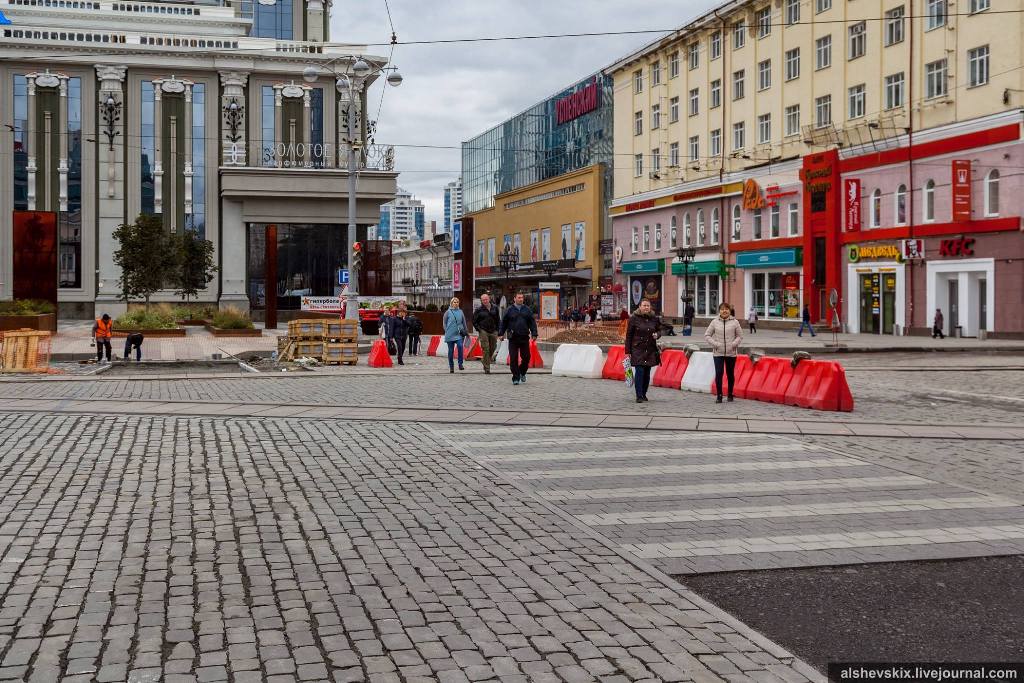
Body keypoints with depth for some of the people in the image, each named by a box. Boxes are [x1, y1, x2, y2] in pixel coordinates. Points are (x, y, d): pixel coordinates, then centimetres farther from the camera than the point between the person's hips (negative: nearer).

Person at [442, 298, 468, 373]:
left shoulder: (460, 312, 9)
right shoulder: (448, 312, 2)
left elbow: (464, 322, 16)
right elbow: (444, 322, 6)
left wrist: (465, 332, 15)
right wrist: (447, 331, -2)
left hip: (459, 334, 1)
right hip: (450, 335, -1)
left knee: (460, 346, -22)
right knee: (451, 350, 4)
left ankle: (460, 364, -13)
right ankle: (451, 366, 15)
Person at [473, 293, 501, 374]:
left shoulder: (495, 308, 7)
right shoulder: (479, 310, -2)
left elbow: (498, 320, 16)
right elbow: (474, 321, 5)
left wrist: (497, 329, 8)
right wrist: (478, 329, -4)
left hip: (493, 331, 4)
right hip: (483, 331, -4)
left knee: (493, 349, 8)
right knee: (486, 350, -8)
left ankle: (486, 361, 34)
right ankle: (487, 368, -6)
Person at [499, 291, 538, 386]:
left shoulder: (527, 310, 9)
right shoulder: (510, 310, 4)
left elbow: (532, 323, 8)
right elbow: (504, 323, 7)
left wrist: (534, 334, -1)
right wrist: (501, 333, 0)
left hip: (524, 338, 2)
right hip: (513, 338, -2)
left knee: (526, 357, 4)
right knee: (513, 359, -3)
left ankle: (522, 373, 28)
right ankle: (515, 378, 3)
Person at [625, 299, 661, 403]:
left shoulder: (654, 319, 6)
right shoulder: (634, 319, -4)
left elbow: (659, 330, 19)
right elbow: (629, 335, -2)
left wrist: (657, 335, -7)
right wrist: (628, 351, -4)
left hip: (650, 350, 4)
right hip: (638, 349, -4)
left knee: (647, 373, 8)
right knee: (639, 371, -12)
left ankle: (644, 394, 20)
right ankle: (639, 396, -9)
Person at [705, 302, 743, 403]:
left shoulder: (735, 322, 0)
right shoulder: (715, 322, 2)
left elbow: (740, 336, 6)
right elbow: (707, 335, 5)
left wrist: (733, 344, -10)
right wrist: (715, 344, -8)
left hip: (731, 353, 0)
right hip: (718, 353, 0)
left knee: (730, 374, 9)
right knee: (718, 373, -9)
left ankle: (730, 395, 23)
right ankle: (719, 396, -3)